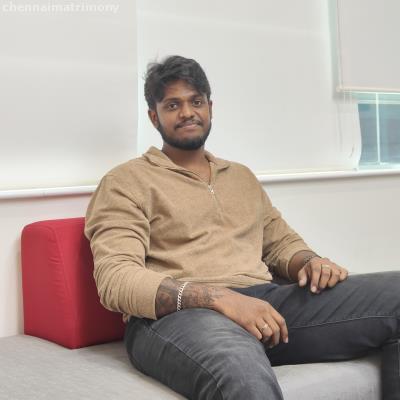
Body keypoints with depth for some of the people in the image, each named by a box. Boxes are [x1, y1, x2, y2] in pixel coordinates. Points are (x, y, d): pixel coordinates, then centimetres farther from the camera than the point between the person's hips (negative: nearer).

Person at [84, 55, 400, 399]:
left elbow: (282, 242, 30)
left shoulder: (243, 177, 27)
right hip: (180, 314, -7)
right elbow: (115, 279, -8)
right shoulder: (126, 182, 6)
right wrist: (219, 297, -21)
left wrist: (309, 262, 3)